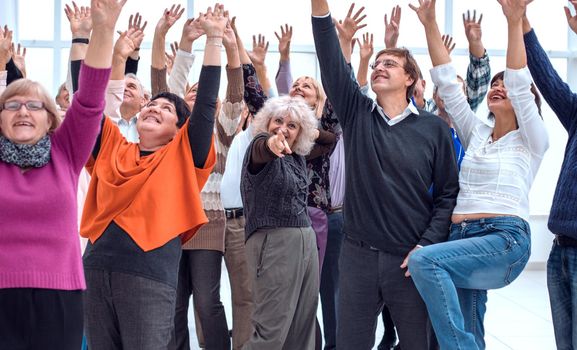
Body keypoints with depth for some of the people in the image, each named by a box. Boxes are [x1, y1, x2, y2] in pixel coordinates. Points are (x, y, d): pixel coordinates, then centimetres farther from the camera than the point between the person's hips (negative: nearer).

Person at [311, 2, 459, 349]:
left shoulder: (434, 128, 1)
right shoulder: (357, 113, 5)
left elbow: (448, 193, 1)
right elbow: (332, 64, -8)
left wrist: (426, 245, -10)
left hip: (411, 258, -1)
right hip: (358, 255, 1)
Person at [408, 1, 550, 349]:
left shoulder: (532, 140, 4)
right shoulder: (476, 133, 17)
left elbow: (519, 84, -11)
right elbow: (447, 82, 11)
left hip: (506, 239, -6)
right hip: (462, 236, 6)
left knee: (424, 261, -29)